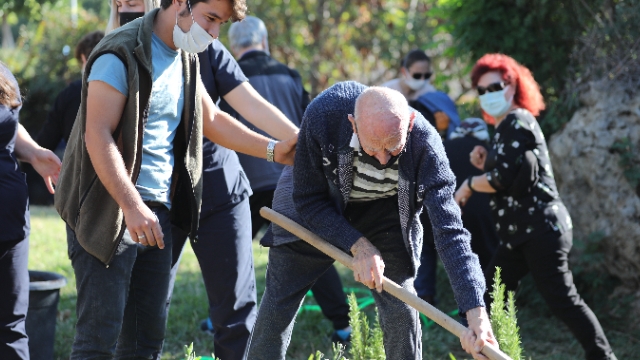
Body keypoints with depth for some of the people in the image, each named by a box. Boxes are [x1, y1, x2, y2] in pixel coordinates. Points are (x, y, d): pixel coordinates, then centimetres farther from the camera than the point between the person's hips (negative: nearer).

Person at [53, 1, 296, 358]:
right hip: (110, 209, -8)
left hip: (157, 211, 8)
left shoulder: (185, 59, 13)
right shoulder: (122, 54, -14)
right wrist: (132, 206, -28)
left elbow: (212, 120, 26)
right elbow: (97, 135, -21)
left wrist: (273, 149, 17)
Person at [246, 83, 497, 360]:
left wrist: (476, 311, -42)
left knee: (400, 309, -8)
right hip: (318, 212, 0)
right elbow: (308, 201, -22)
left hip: (385, 211, 0)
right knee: (278, 302, 1)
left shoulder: (425, 145, -35)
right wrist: (358, 245, -32)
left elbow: (449, 231, -34)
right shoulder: (323, 114, -36)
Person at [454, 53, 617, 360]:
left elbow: (505, 179, -19)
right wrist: (485, 165, 8)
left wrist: (468, 185, -6)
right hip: (522, 232, 11)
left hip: (540, 228, -11)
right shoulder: (505, 127, 19)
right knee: (489, 294, 10)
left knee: (562, 300, -13)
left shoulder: (517, 122, -11)